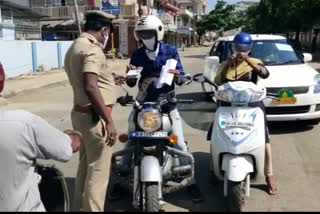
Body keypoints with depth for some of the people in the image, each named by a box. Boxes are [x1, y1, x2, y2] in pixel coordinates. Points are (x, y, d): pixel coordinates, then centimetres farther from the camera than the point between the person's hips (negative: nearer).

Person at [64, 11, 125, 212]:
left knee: (85, 166, 19)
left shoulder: (74, 47, 15)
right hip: (94, 116, -10)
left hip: (80, 113, 10)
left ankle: (81, 208, 31)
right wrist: (109, 121, -28)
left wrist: (109, 80, 28)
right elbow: (90, 87, -29)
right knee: (98, 170, -2)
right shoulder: (92, 49, -18)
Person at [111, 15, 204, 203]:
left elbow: (181, 79, -4)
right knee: (130, 142, 5)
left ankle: (192, 182, 11)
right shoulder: (137, 55, 2)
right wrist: (130, 75, -19)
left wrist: (178, 76, -28)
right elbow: (131, 84, 3)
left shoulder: (171, 51, -2)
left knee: (180, 144, -2)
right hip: (143, 103, 2)